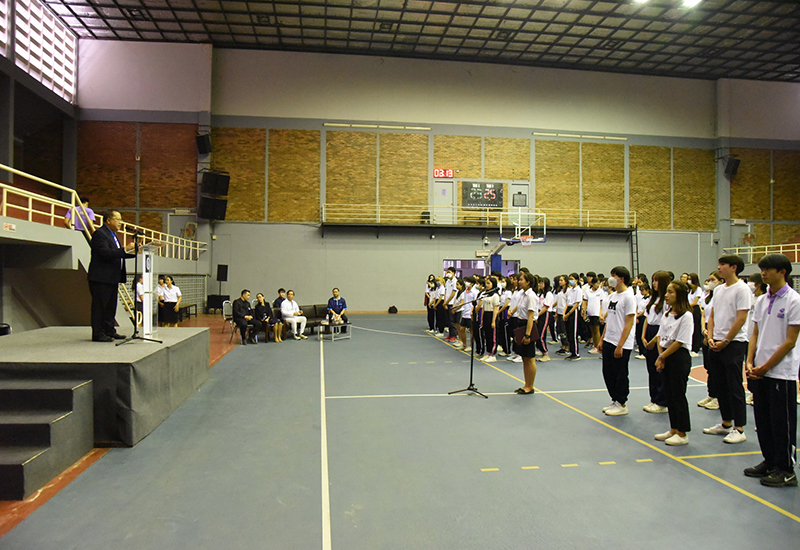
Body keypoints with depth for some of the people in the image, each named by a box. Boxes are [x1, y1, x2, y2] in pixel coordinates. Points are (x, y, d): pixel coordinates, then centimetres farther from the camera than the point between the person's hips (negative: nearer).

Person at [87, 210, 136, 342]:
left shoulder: (112, 235, 20)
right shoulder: (100, 234, -12)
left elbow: (117, 255, 22)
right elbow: (106, 253, -24)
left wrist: (133, 252, 9)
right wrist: (125, 249, -27)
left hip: (112, 278, 10)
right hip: (101, 278, -10)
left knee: (111, 305, 13)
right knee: (100, 305, -5)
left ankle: (109, 331, 20)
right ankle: (98, 333, 0)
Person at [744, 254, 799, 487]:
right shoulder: (761, 301, 9)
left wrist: (765, 367, -12)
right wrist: (750, 363, -1)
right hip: (760, 371, 6)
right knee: (763, 421, 13)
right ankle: (770, 462, 27)